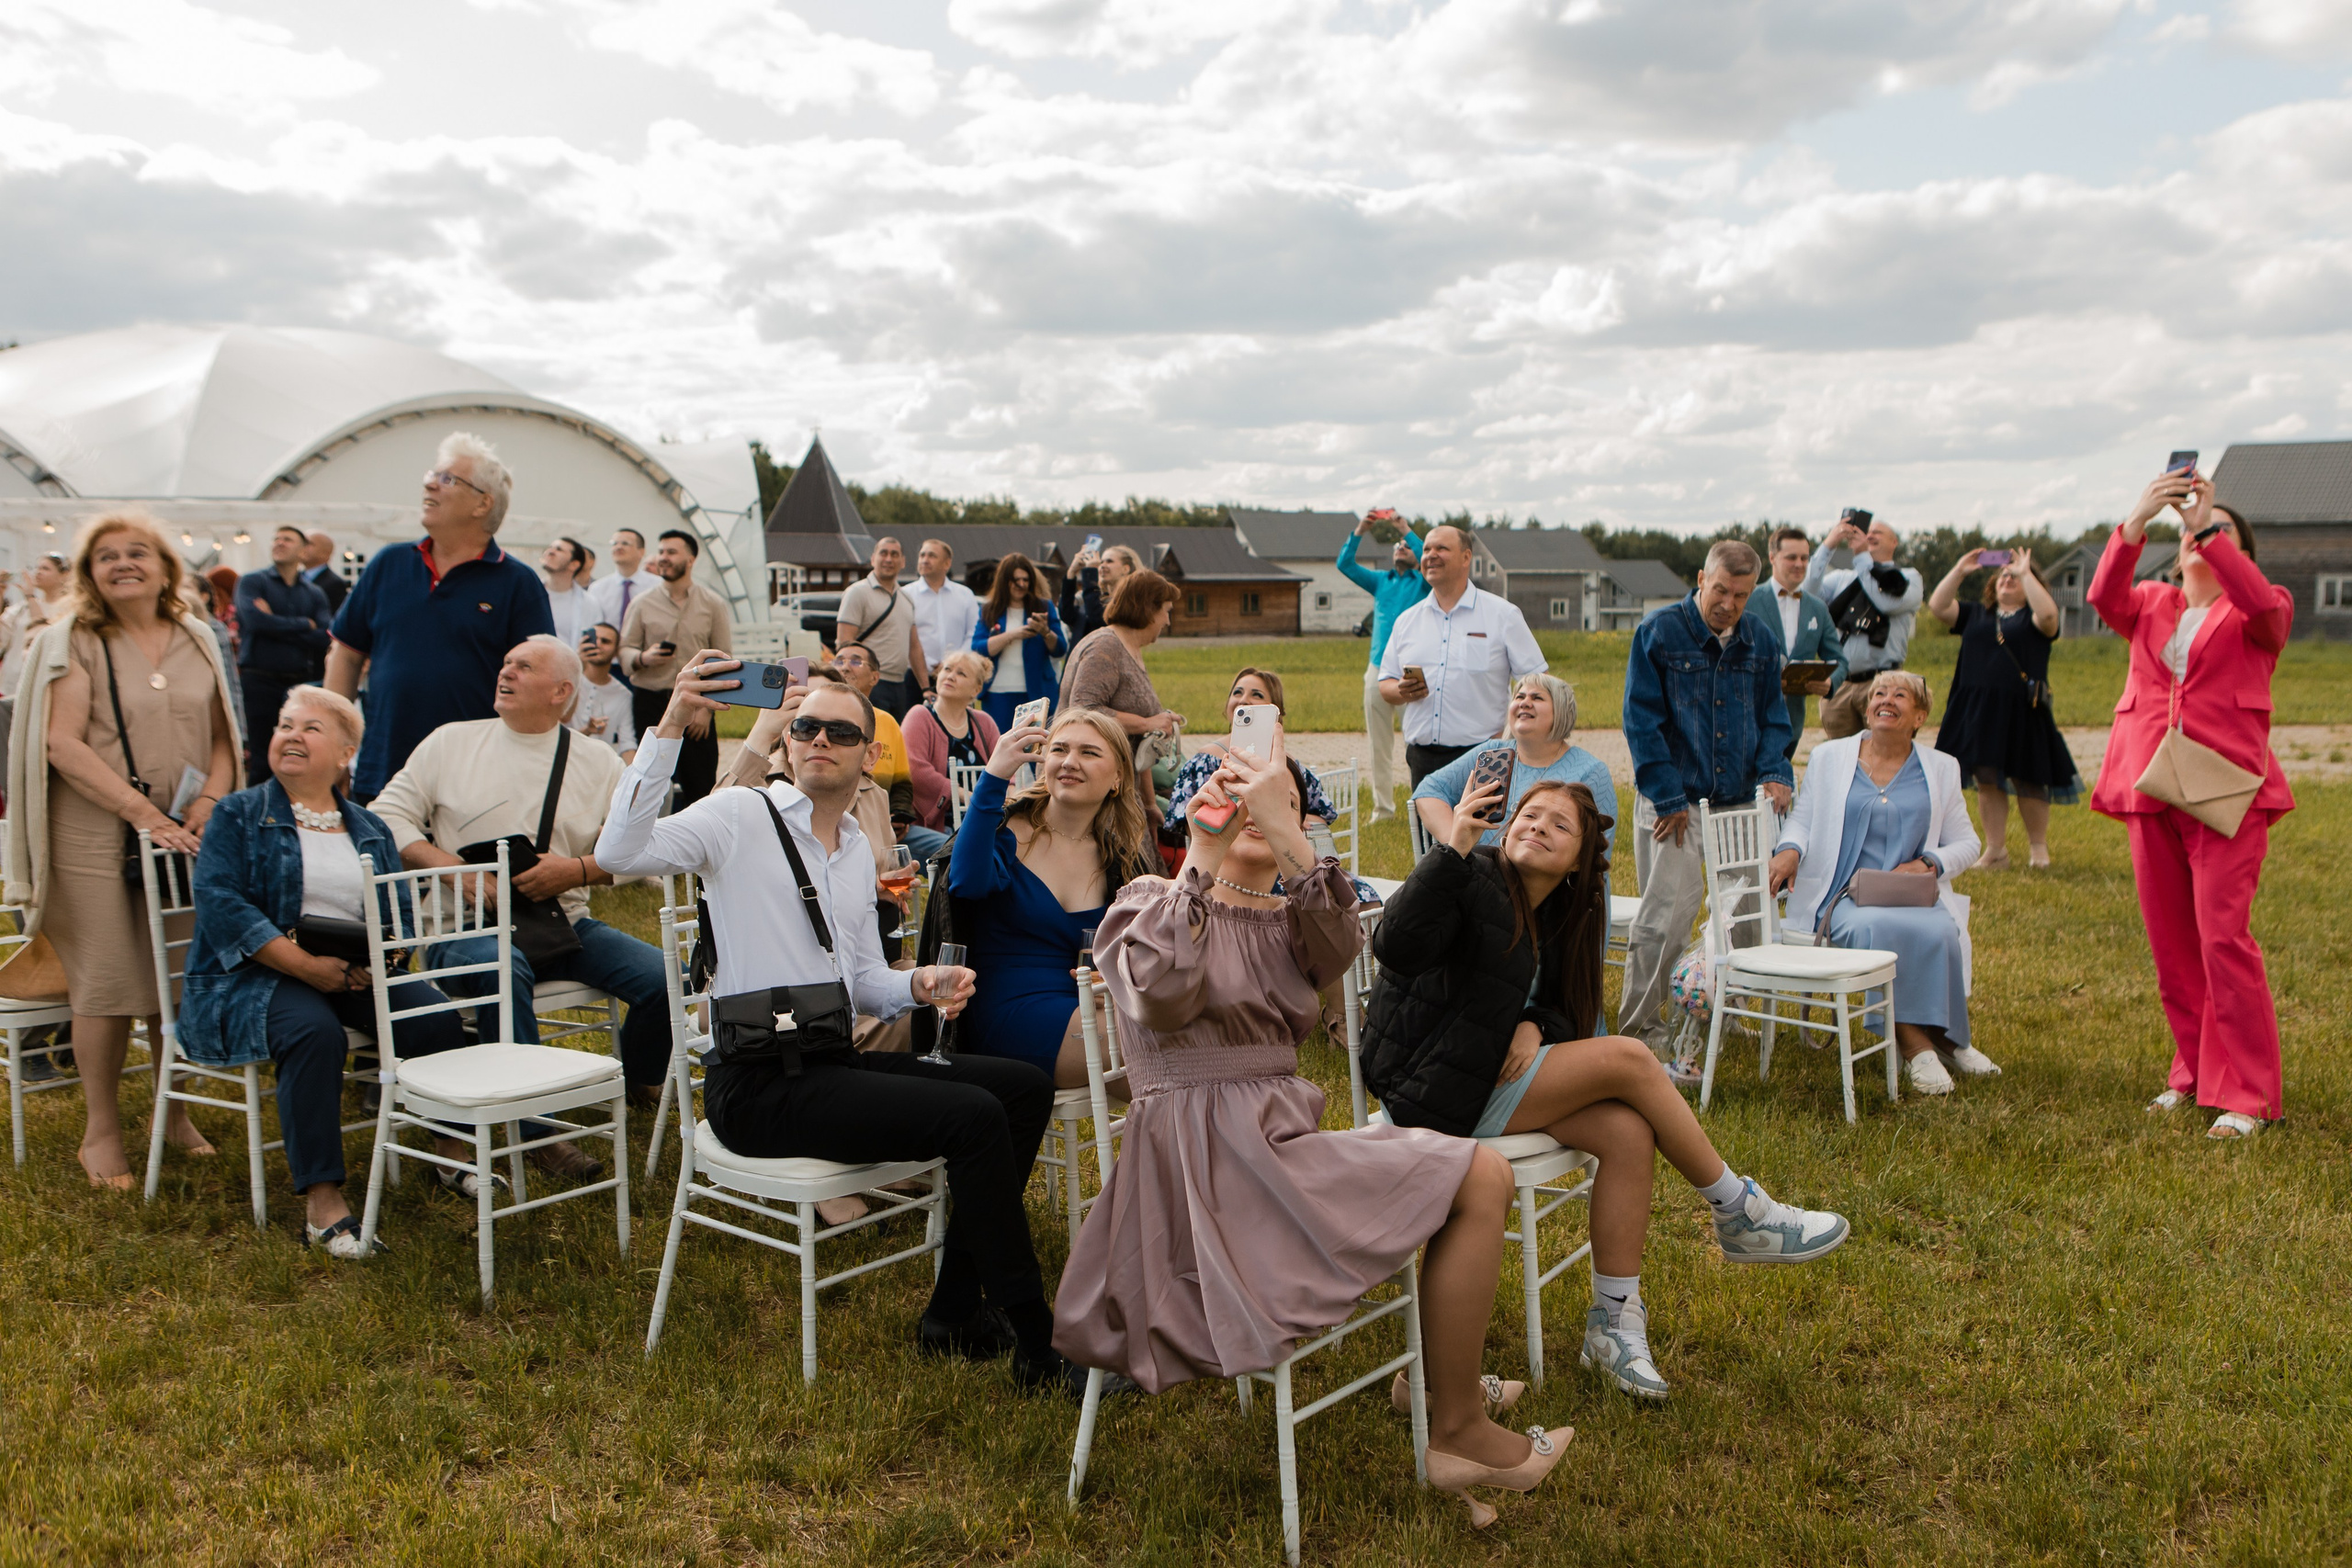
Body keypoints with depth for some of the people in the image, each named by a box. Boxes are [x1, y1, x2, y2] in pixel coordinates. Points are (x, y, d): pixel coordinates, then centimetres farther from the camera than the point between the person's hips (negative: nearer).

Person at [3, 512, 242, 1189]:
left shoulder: (197, 640, 11)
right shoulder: (71, 644, -1)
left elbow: (221, 736, 14)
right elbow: (62, 744, -11)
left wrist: (208, 804, -5)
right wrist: (145, 814, -19)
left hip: (186, 836, 4)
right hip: (95, 836, -3)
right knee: (106, 985, -1)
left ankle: (174, 1114, 25)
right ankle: (101, 1131, 15)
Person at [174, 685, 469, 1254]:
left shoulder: (369, 829, 19)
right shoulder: (239, 817, 6)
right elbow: (219, 902, -9)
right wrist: (305, 965, -20)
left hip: (356, 974, 4)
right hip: (256, 973, -4)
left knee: (436, 1017, -23)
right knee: (314, 1031, -36)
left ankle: (453, 1152, 0)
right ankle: (323, 1205, -35)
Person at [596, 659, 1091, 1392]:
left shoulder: (858, 851, 18)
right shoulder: (742, 816, -5)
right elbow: (619, 852, -23)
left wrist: (921, 984, -1)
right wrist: (669, 727, -28)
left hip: (833, 1063, 8)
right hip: (756, 1086, -8)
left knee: (1025, 1087, -2)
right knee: (973, 1117, -23)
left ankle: (955, 1314, 5)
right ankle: (1037, 1351, -12)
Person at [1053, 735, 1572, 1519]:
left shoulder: (1285, 923, 17)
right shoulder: (1152, 900, 1)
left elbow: (1339, 949, -10)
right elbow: (1158, 998, -23)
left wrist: (1282, 825, -24)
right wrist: (1200, 860, -19)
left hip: (1273, 1141, 8)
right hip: (1209, 1155, -8)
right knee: (1481, 1177, -10)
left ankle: (1439, 1368, 29)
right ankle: (1457, 1427, 3)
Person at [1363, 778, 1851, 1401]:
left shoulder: (1556, 917, 11)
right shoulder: (1475, 879, -13)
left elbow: (1559, 1008, 18)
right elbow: (1397, 946, -30)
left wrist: (1534, 1027, -8)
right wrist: (1453, 847, -38)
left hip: (1489, 1078, 8)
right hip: (1431, 1090, -8)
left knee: (1628, 1131, -16)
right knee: (1628, 1058, -17)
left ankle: (1615, 1322, -6)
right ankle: (1740, 1215, 0)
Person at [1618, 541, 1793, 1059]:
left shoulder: (1760, 643, 11)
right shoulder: (1658, 633, -4)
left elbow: (1773, 718, 18)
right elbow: (1642, 720, -7)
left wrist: (1775, 772, -1)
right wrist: (1666, 796, -12)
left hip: (1740, 801, 5)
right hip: (1674, 800, -5)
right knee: (1667, 914, -9)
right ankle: (1639, 1028, 1)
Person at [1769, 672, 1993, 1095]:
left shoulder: (1941, 769, 16)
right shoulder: (1829, 757, 14)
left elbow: (1967, 844, 16)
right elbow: (1802, 819, 13)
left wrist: (1930, 864, -5)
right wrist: (1790, 850, -10)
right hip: (1843, 896, -1)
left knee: (1940, 932, -34)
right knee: (1875, 928, -37)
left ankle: (1944, 1038, -15)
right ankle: (1915, 1042, -25)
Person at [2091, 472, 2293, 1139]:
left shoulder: (2257, 613, 8)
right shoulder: (2151, 607, 16)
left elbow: (2261, 603, -17)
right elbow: (2104, 595, -6)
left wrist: (2208, 524, -19)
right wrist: (2137, 520, -19)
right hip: (2150, 788, 4)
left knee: (2223, 939, -10)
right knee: (2169, 942, 7)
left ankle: (2247, 1094, -2)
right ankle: (2192, 1072, 20)